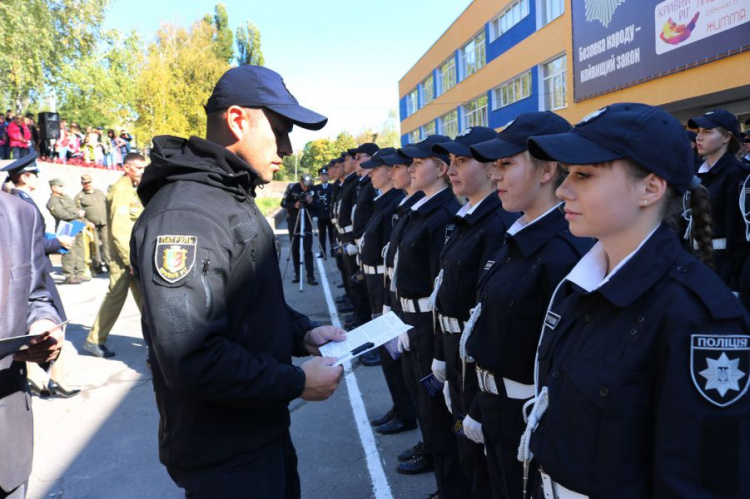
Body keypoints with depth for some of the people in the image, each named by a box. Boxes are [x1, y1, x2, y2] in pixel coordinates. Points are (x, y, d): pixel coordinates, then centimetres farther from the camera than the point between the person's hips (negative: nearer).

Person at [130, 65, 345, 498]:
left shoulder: (236, 199, 10)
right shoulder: (184, 213, -24)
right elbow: (189, 355, -30)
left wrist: (303, 332, 1)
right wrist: (296, 382, -22)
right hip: (223, 453, -9)